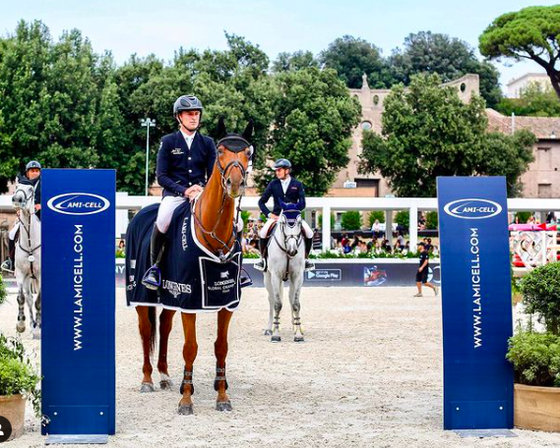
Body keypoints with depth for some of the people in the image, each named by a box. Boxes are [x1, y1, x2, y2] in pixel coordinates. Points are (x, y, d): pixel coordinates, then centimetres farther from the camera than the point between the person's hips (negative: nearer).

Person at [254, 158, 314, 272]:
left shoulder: (297, 184, 2)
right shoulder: (273, 184, 4)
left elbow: (302, 204, -4)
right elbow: (261, 202, 6)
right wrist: (269, 214, -9)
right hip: (276, 215, 0)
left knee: (309, 234, -20)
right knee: (263, 232, -25)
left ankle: (305, 258, 3)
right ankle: (263, 258, -3)